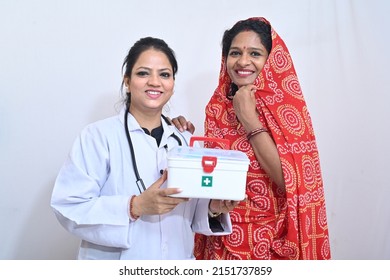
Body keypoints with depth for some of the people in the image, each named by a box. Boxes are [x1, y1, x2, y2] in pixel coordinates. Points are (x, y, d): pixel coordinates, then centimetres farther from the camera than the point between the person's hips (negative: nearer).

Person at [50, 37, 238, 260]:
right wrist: (134, 206, -29)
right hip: (116, 266, -4)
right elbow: (69, 207, -19)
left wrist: (213, 208, -14)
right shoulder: (98, 135, -14)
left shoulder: (185, 141, 0)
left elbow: (189, 212, 5)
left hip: (179, 258, 4)